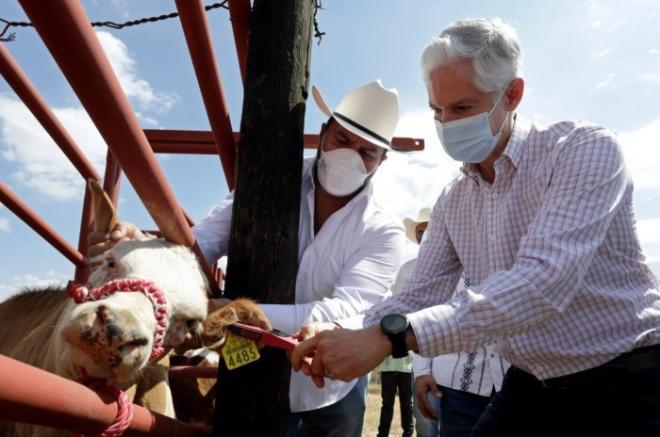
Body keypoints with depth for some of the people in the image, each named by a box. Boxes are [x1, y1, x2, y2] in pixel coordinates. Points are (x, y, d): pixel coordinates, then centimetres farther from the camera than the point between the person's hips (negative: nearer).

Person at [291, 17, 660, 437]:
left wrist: (390, 336, -39)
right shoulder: (452, 201, 1)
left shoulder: (586, 150, -18)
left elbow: (543, 282, -33)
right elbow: (419, 297, 1)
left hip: (624, 385, -5)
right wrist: (344, 333, -17)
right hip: (531, 386, 5)